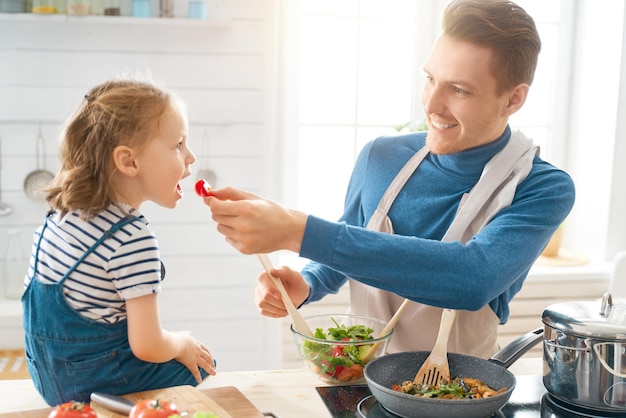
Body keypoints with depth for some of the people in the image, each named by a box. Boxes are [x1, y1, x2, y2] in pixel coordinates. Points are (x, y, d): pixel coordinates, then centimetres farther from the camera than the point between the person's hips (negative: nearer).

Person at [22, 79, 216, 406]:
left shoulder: (61, 211, 0)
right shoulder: (133, 240, -27)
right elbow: (148, 347, -24)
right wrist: (182, 343, -3)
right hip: (93, 382, -8)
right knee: (197, 366, 8)